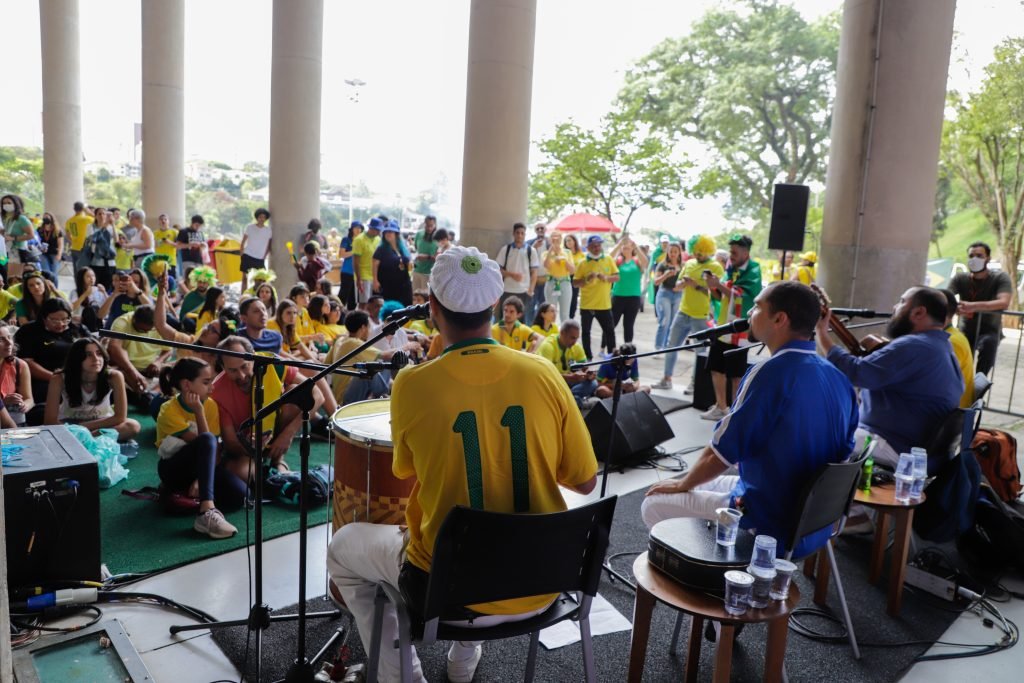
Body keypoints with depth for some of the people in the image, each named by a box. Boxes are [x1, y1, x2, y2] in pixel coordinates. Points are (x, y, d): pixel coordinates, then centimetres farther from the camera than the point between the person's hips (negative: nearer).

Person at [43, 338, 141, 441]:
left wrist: (80, 428, -22)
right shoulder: (59, 379, -22)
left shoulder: (114, 376, -24)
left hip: (101, 423, 1)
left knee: (133, 426, -31)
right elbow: (50, 422, -21)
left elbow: (120, 417, -22)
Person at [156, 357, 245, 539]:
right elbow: (205, 442, -25)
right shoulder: (169, 411, -19)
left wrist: (202, 479, -26)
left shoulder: (211, 405, -5)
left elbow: (215, 450, -12)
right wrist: (199, 412, -28)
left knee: (241, 494, -26)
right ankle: (207, 511, -50)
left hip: (201, 466, 4)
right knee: (206, 441, -40)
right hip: (174, 469, -4)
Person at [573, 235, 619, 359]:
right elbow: (575, 282, -3)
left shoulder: (608, 259, 3)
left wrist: (606, 277, -17)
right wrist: (587, 279, -21)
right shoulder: (583, 263, -4)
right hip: (587, 304, -1)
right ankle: (588, 357, 17)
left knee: (610, 330, 6)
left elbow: (617, 277, 2)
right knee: (586, 331, 5)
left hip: (604, 304, 1)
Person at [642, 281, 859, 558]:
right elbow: (843, 451, 14)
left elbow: (721, 452, -16)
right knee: (706, 485, 27)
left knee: (654, 505, 5)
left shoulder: (770, 373, -22)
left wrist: (682, 484, 4)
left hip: (770, 528, -8)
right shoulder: (838, 378, 2)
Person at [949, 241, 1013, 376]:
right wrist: (956, 308, -43)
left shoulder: (1000, 278, -11)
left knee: (989, 343, -36)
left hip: (990, 330, -3)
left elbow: (1004, 303, -30)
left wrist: (973, 306, -48)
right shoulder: (960, 278, -2)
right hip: (966, 330, 3)